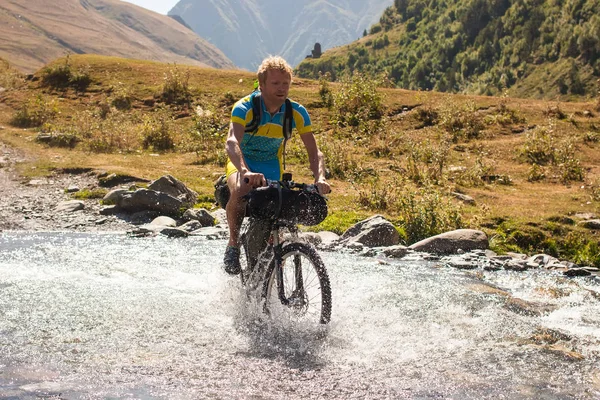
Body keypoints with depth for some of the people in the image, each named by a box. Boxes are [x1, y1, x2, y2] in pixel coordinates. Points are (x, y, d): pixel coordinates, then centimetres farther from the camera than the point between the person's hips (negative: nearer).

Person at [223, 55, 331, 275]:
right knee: (240, 191, -35)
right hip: (242, 162, -3)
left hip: (272, 165, 3)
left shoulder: (297, 113, -14)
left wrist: (320, 178, -35)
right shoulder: (244, 108, -24)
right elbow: (231, 143, -40)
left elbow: (314, 152, -14)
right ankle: (233, 245, -13)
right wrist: (246, 172, -58)